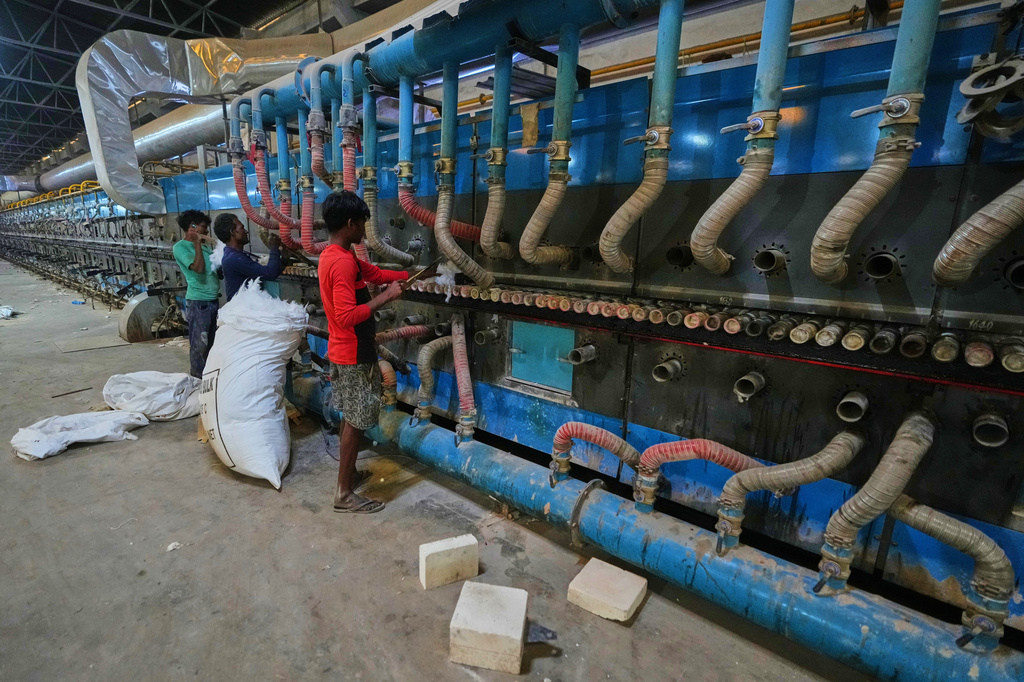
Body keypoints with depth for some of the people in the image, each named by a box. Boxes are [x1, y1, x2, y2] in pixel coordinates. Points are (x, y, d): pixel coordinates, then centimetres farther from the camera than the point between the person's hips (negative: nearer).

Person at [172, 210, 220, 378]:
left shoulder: (204, 246, 14)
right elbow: (199, 268, -20)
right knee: (199, 345, -1)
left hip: (213, 301, 8)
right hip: (198, 303, -8)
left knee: (211, 343, 15)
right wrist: (197, 243, -13)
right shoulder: (180, 247, -7)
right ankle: (198, 380, 8)